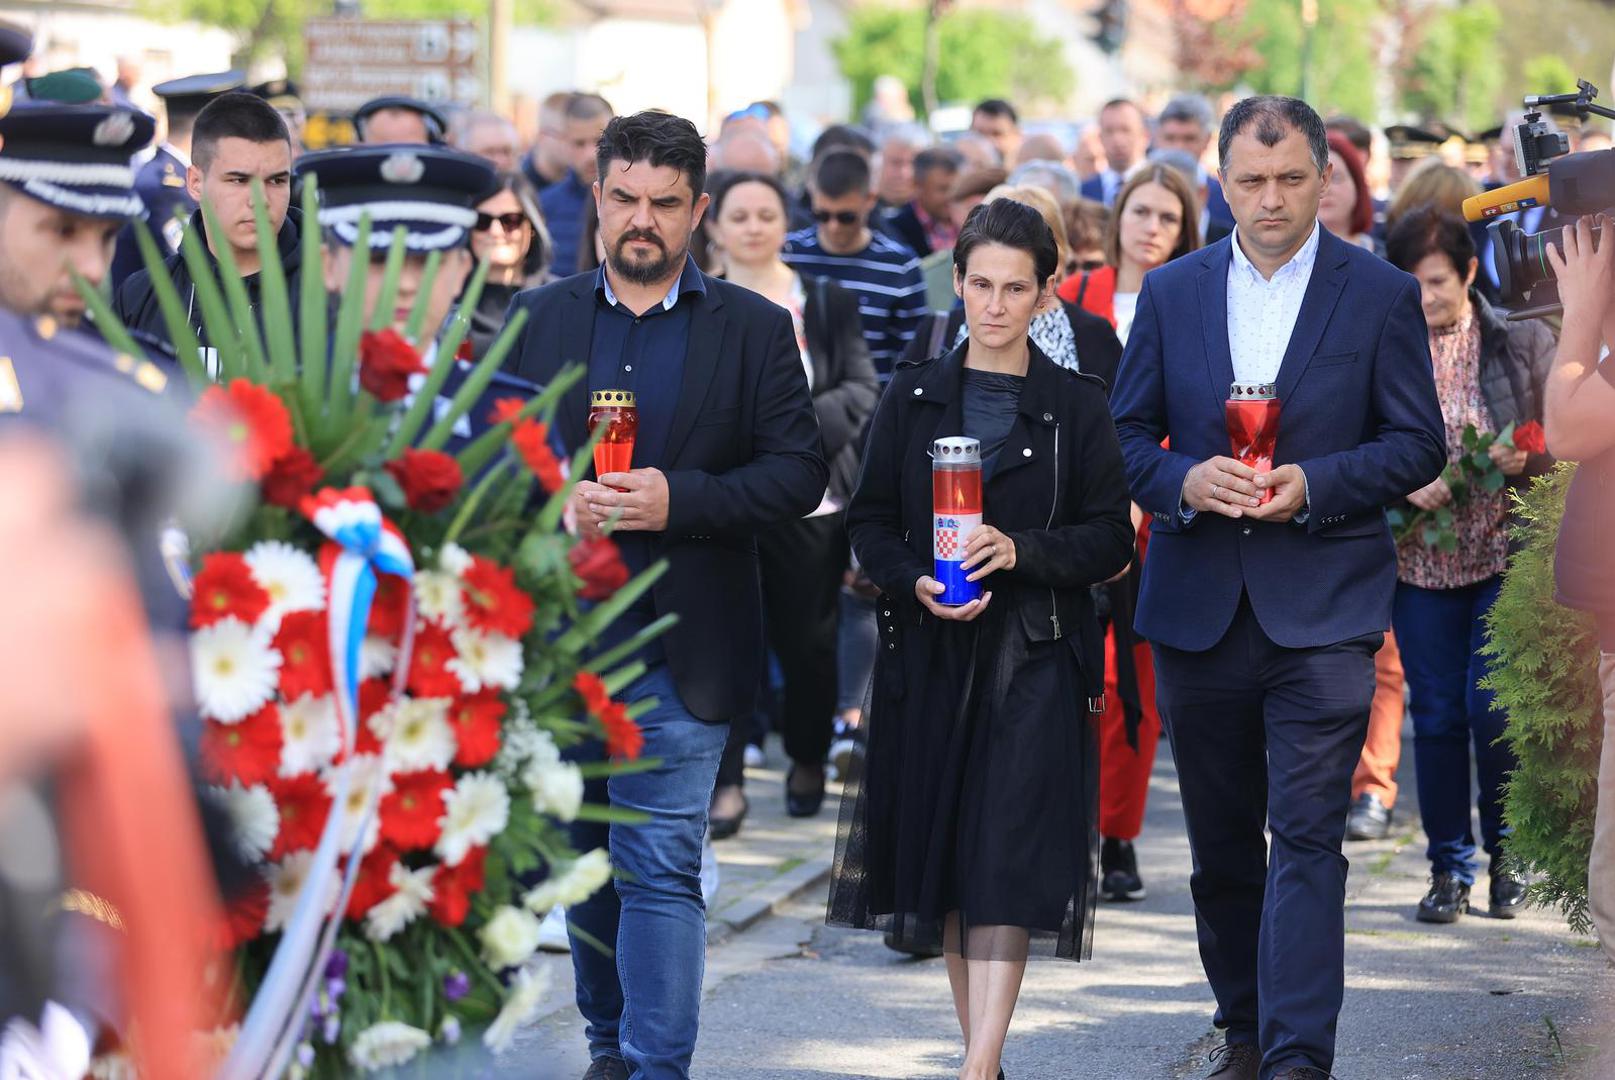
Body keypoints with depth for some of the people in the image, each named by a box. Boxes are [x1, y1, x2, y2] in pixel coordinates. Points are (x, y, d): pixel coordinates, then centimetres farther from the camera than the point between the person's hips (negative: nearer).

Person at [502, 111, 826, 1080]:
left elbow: (799, 473, -4)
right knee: (585, 860, 13)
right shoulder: (537, 320, 8)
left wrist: (677, 498, -17)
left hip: (678, 657, -3)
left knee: (662, 868, -8)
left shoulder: (755, 329, 3)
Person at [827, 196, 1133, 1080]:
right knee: (943, 849, 6)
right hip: (930, 651, 3)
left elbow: (1109, 540, 1)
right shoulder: (913, 397, 8)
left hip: (1036, 655, -3)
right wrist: (916, 584, -11)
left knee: (1009, 850, -12)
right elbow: (870, 520, 8)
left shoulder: (1078, 407, 3)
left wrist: (1019, 551, -15)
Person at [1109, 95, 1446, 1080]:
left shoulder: (1381, 294, 1)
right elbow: (1126, 435, 9)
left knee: (1307, 838, -12)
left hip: (1322, 611, -3)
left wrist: (1313, 484, -15)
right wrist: (1185, 480, -12)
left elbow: (1418, 444, 0)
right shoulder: (1172, 292, 8)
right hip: (1198, 609, 4)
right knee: (1220, 843, 12)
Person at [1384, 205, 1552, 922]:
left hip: (1507, 557, -1)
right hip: (1421, 561, 2)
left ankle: (1506, 858, 12)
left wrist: (1525, 459, -18)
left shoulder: (1524, 343, -1)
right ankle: (1448, 869, 16)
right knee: (1436, 715, 4)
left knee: (1494, 708, -7)